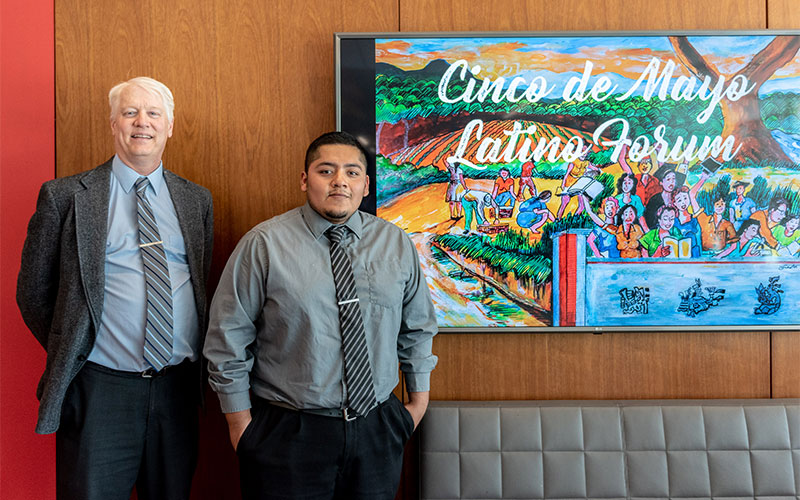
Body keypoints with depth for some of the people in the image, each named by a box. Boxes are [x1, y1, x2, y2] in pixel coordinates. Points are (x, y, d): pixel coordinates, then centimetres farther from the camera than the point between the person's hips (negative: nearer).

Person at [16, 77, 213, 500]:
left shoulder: (196, 200, 8)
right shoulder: (66, 196, -1)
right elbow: (33, 291, 6)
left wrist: (197, 365, 8)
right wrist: (70, 354, 5)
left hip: (178, 388, 3)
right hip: (100, 389, -3)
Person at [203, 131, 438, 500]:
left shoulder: (397, 244, 1)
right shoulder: (263, 245, -9)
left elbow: (418, 327, 12)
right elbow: (228, 340, -5)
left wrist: (419, 400, 13)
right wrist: (240, 424, -4)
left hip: (377, 432, 3)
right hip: (287, 436, -3)